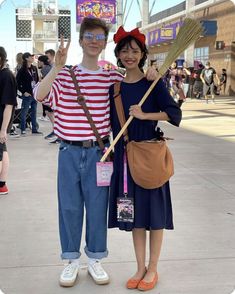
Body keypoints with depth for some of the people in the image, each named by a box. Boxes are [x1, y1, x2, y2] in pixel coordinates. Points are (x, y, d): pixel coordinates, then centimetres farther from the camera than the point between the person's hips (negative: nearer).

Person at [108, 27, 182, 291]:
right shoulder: (114, 86, 6)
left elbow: (174, 114, -10)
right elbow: (111, 123, 10)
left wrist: (144, 115, -21)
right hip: (124, 155, 4)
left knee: (153, 213, 4)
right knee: (134, 213, 10)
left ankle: (152, 270, 18)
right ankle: (140, 268, 23)